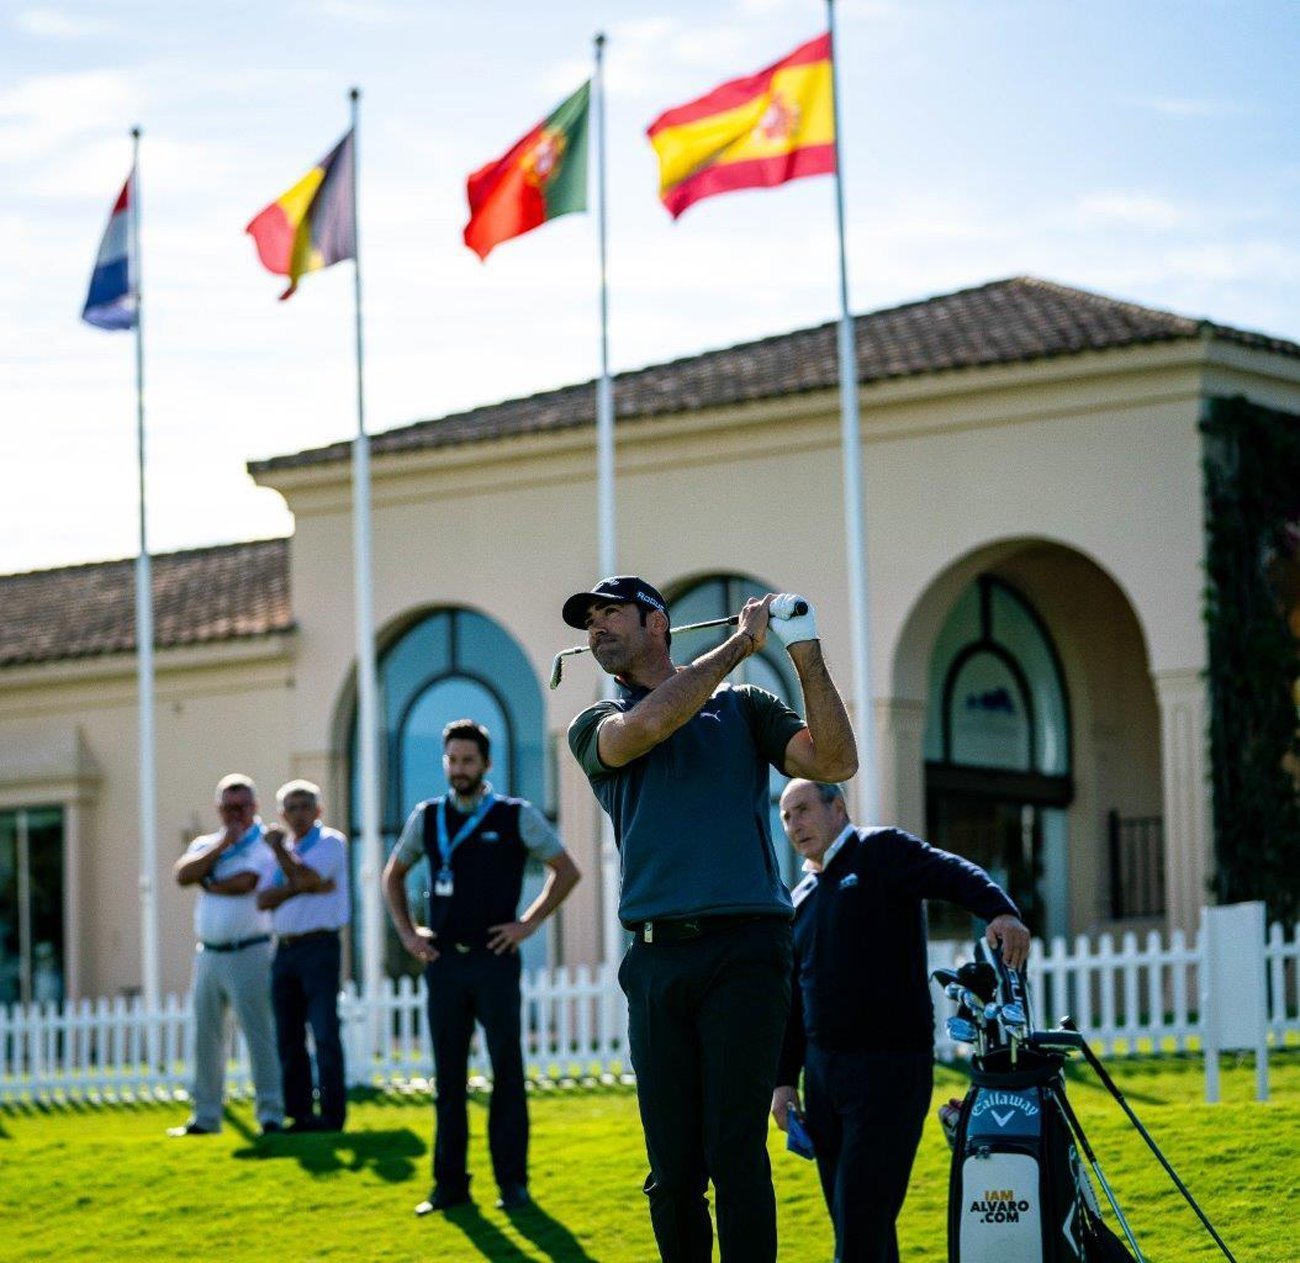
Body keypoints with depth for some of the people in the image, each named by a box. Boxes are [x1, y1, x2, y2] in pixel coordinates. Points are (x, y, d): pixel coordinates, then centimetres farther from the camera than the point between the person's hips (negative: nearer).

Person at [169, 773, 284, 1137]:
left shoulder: (264, 845, -2)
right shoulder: (205, 844, 16)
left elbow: (244, 882, -18)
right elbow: (182, 874, -3)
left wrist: (206, 882, -1)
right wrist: (221, 846, -8)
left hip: (248, 953, -6)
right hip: (208, 954, 6)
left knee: (258, 1032, -8)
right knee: (205, 1036, 9)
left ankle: (271, 1114, -7)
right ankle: (205, 1116, 16)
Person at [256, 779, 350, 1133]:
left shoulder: (331, 842, 0)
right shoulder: (284, 850, 19)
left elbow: (304, 877, -17)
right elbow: (263, 899, 6)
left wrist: (278, 847, -2)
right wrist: (298, 887, -11)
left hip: (319, 946, -7)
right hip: (284, 950, 7)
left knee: (325, 1034, -9)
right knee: (289, 1038, 6)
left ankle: (332, 1114, -7)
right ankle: (299, 1114, 10)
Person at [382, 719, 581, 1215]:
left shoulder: (517, 816, -1)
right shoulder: (427, 818, 9)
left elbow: (566, 870, 4)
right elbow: (393, 875, 23)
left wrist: (529, 923, -3)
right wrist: (406, 931, 12)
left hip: (495, 959, -3)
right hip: (443, 961, 3)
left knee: (507, 1072, -2)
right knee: (448, 1077, 5)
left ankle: (512, 1182, 4)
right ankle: (449, 1184, 10)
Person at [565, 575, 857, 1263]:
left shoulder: (741, 707, 14)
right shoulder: (596, 726, 14)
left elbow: (835, 762, 0)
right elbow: (645, 726, -10)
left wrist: (807, 657, -7)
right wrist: (740, 643, -5)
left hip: (742, 951, -2)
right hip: (655, 960, 2)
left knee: (735, 1155, -9)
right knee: (672, 1169, 3)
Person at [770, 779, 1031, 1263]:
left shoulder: (880, 852, -2)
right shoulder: (800, 901, 18)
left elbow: (956, 877, -19)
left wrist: (1000, 912, -39)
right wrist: (785, 1079, 16)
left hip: (890, 1065, -7)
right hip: (823, 1068, 7)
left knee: (862, 1218, -12)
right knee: (846, 1218, 8)